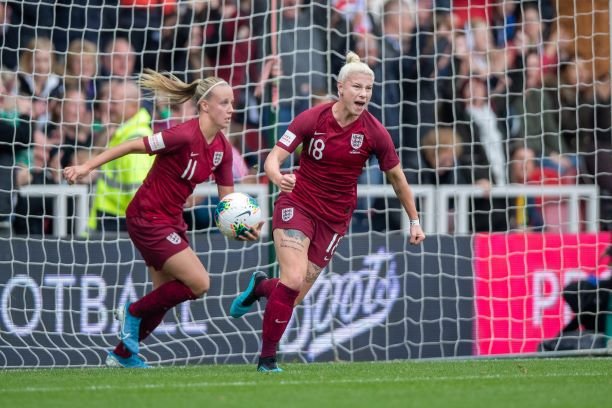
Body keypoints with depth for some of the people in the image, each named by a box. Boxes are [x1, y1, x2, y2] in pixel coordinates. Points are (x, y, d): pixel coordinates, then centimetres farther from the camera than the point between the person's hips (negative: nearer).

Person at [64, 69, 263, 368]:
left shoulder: (222, 149, 1)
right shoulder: (185, 136, -24)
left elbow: (228, 197, 8)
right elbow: (133, 146, -20)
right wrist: (87, 166, -20)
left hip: (171, 220, 9)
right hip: (147, 218, -9)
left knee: (167, 295, 13)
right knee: (199, 283, -12)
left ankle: (123, 355, 29)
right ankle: (134, 312, 7)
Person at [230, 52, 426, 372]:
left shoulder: (374, 133, -10)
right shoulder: (312, 118, -13)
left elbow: (396, 177, 4)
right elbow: (274, 157, -15)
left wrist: (414, 221, 9)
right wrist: (277, 176, -38)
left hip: (335, 217, 2)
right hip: (298, 204, -2)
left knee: (295, 297, -1)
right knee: (293, 279, -21)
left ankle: (261, 287, 36)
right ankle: (267, 357, -5)